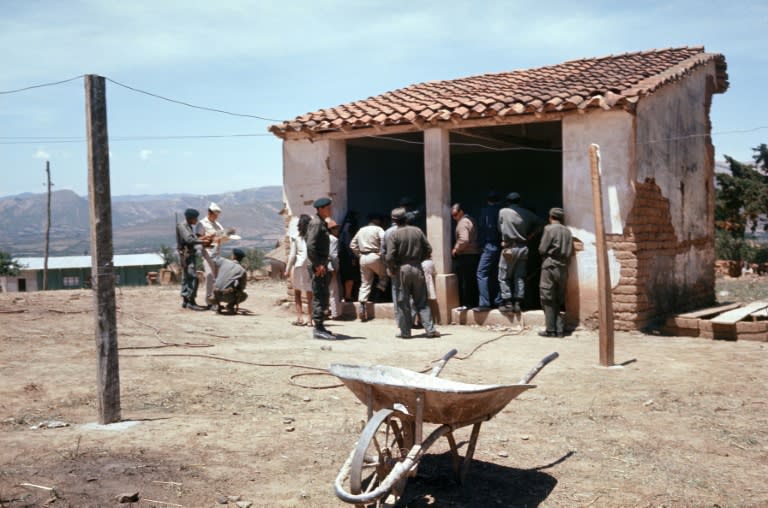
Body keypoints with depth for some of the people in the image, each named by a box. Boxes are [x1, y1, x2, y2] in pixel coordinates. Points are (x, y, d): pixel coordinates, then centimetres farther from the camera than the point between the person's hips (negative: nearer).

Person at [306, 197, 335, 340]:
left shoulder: (322, 223, 17)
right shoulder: (316, 223, -13)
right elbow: (310, 245, -22)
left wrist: (323, 264, 17)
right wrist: (317, 265, -21)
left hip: (322, 264, 10)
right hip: (318, 265, -10)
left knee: (323, 296, 14)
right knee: (320, 296, -9)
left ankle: (319, 327, 21)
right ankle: (318, 329, -7)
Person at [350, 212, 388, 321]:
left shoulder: (361, 230, 17)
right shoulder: (378, 229, -1)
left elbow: (352, 245, 15)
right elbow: (384, 241, -18)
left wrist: (359, 254, 14)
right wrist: (381, 253, -8)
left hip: (363, 258, 5)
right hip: (374, 256, -5)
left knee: (365, 283, 8)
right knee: (384, 276, 16)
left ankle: (361, 304, -3)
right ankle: (379, 291, -8)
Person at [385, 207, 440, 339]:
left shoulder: (393, 235, -9)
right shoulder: (417, 231, 2)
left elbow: (390, 257, -14)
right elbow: (428, 249, 3)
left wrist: (392, 270, 2)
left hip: (402, 270, -3)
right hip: (417, 269, 3)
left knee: (403, 302, 8)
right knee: (421, 302, 9)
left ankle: (405, 331, 12)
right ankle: (430, 329, 3)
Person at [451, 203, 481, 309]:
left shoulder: (463, 222, -12)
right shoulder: (471, 220, 18)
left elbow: (464, 240, -25)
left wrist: (455, 250, -12)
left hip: (465, 256, -9)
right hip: (475, 254, 9)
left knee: (465, 281, -4)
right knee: (472, 281, 11)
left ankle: (466, 303, -2)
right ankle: (474, 302, 14)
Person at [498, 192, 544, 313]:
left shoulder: (503, 211, -4)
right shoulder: (526, 213, 5)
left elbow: (500, 228, 4)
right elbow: (539, 223, 10)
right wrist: (529, 235, 10)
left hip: (509, 248, -4)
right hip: (523, 248, 4)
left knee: (504, 277, 4)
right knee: (520, 277, 8)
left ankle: (508, 303, -1)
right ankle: (517, 303, 4)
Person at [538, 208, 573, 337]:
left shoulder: (549, 229, -9)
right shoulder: (567, 232, 6)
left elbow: (542, 249, -9)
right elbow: (570, 252, 7)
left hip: (550, 267, -5)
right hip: (563, 268, 5)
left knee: (548, 300, 0)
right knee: (558, 300, 12)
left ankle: (551, 330, -1)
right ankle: (560, 329, 10)